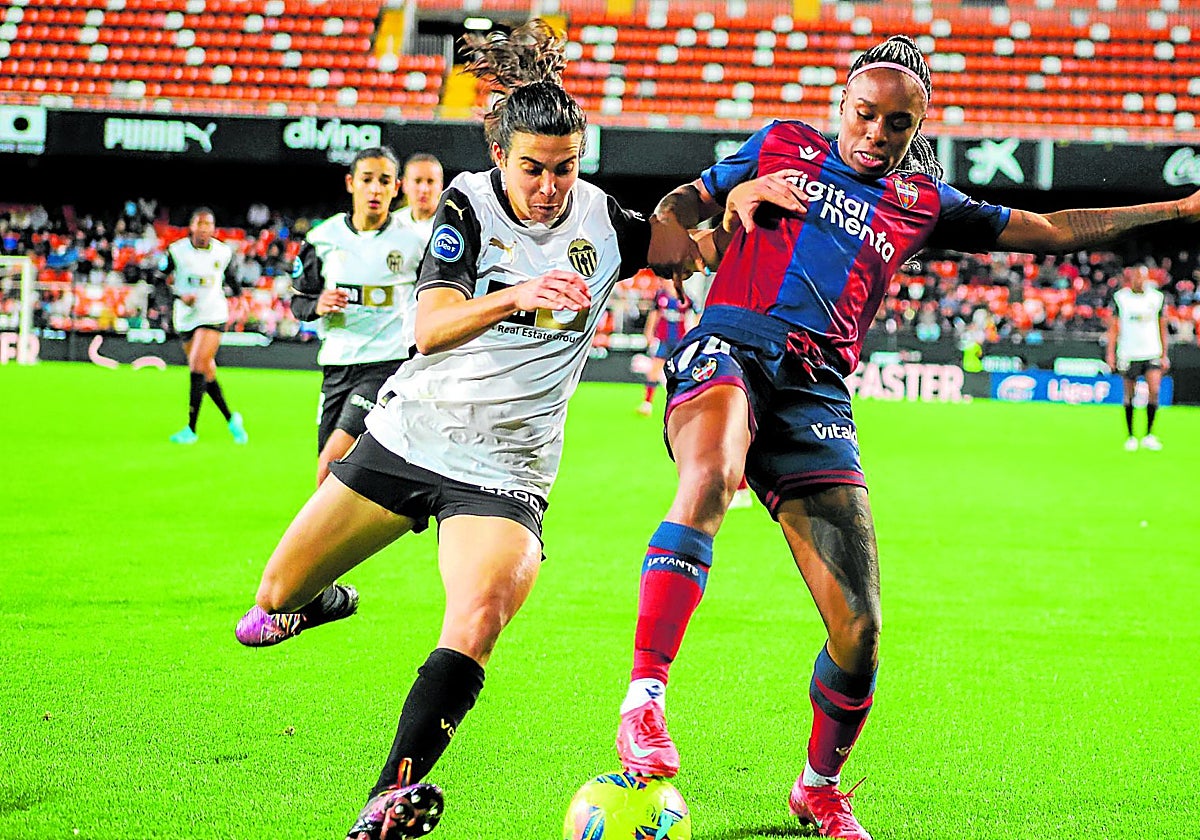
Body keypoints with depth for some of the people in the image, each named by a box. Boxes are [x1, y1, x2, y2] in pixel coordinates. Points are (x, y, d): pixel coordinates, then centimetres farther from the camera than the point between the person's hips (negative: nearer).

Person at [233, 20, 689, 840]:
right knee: (277, 594, 12)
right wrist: (514, 297, -41)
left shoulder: (603, 223, -3)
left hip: (504, 470, -1)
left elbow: (693, 245, 7)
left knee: (479, 617, -29)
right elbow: (431, 326, -21)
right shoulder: (470, 205, -9)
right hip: (408, 433, 1)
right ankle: (328, 602, 48)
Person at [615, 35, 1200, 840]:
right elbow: (678, 206, 25)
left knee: (859, 629, -4)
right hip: (731, 347, -3)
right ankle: (644, 698, -41)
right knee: (713, 474, -41)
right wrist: (729, 202, 2)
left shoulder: (921, 203, 21)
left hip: (818, 394, 3)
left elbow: (1051, 229, 29)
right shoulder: (783, 145, 18)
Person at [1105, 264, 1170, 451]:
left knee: (1154, 391, -12)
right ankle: (1131, 436, 15)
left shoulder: (1157, 297, 5)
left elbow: (1162, 328, 11)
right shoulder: (1120, 298, 0)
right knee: (1129, 395, 3)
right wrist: (1110, 353, -2)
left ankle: (1149, 435, 0)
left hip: (1152, 353, 1)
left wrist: (1164, 355, 9)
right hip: (1128, 354, -1)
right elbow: (1113, 327, 4)